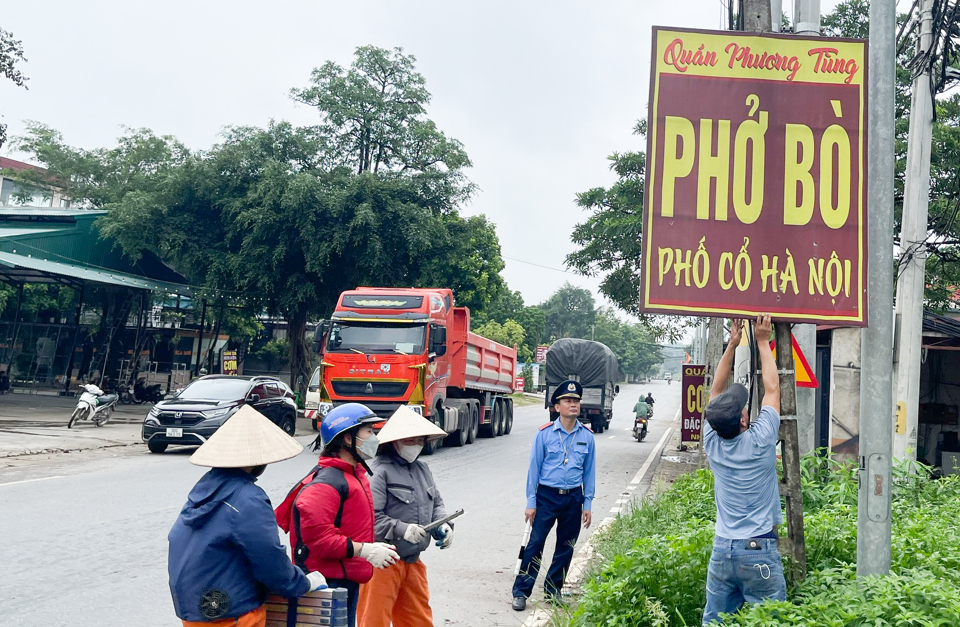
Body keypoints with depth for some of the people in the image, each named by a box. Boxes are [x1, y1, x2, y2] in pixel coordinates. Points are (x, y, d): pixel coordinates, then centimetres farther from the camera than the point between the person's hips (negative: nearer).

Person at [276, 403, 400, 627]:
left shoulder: (355, 474, 13)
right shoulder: (326, 482, -20)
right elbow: (317, 536, -27)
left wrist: (373, 547, 10)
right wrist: (364, 550, -24)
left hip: (348, 581, 10)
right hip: (328, 583, -10)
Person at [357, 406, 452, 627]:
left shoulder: (422, 469, 13)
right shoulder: (380, 472, -17)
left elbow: (436, 503, 21)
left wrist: (443, 525, 2)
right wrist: (400, 529, -27)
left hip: (413, 561, 8)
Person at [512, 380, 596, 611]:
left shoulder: (587, 436, 2)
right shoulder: (545, 434, -6)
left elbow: (589, 471, 7)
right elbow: (534, 468, -3)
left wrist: (587, 504, 5)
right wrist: (531, 503, -4)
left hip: (573, 498, 3)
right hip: (547, 496, -3)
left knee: (566, 547, 11)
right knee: (535, 544, -4)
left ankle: (553, 590, 26)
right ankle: (521, 592, 6)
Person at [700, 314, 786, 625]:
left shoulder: (712, 443, 0)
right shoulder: (759, 442, -11)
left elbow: (716, 390, 12)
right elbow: (772, 388, 0)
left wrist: (732, 345, 13)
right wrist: (763, 342, 9)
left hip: (721, 549, 5)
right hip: (759, 551, -4)